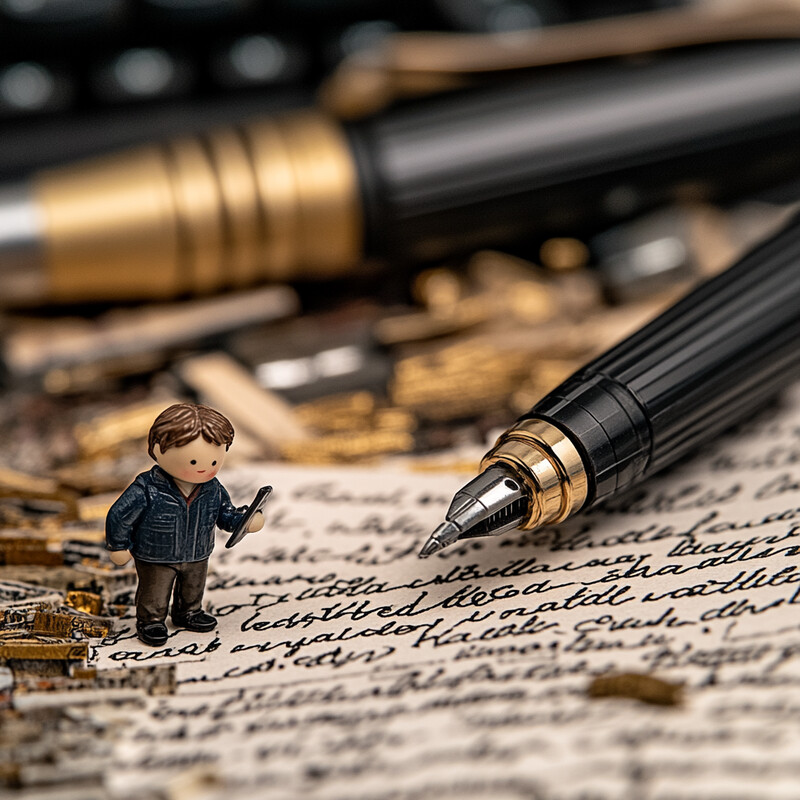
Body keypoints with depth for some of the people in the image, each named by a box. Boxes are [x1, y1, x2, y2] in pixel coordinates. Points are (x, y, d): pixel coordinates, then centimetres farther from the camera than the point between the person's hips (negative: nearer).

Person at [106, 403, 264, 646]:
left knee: (193, 588, 26)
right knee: (154, 592, 11)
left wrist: (245, 521, -19)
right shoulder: (147, 490, -30)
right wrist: (119, 546, -12)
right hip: (156, 559, -5)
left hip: (197, 557, 5)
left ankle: (188, 613, 50)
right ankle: (150, 621, 34)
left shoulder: (212, 490, -16)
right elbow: (119, 515, -20)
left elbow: (225, 514, -1)